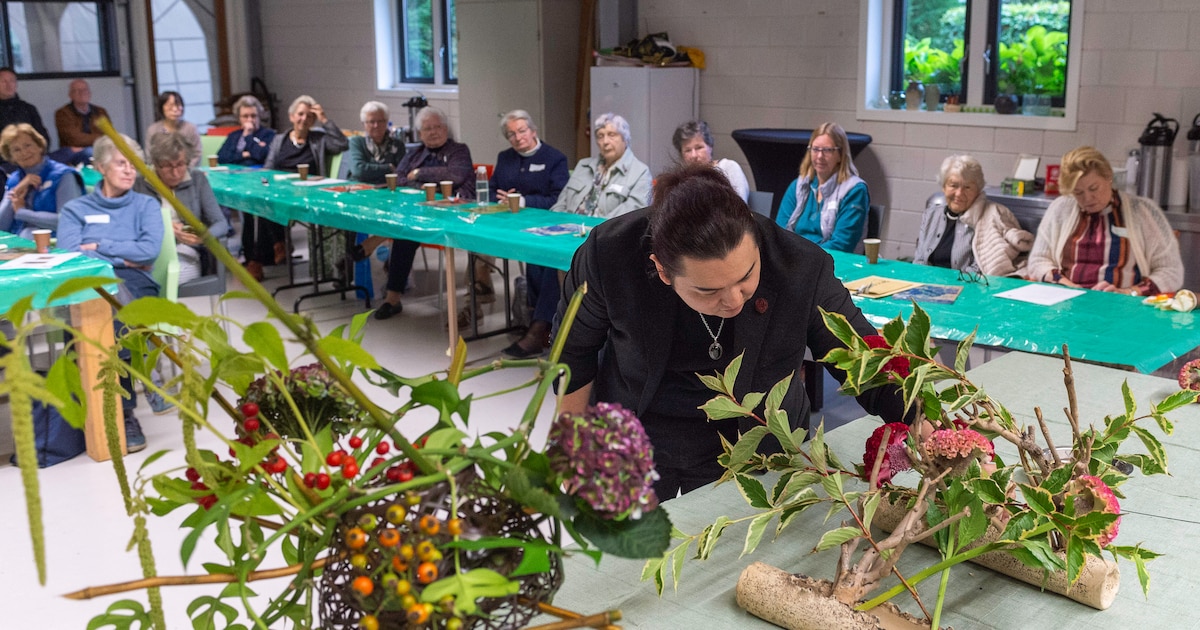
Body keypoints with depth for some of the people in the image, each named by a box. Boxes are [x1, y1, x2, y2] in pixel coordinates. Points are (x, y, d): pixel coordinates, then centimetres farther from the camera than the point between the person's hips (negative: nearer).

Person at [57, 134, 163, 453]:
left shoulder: (146, 205, 21)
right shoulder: (75, 209, 20)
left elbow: (150, 249, 2)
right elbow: (67, 256, 1)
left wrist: (97, 247, 2)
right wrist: (125, 258, -3)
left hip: (134, 285, 0)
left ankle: (119, 410, -35)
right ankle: (124, 411, -37)